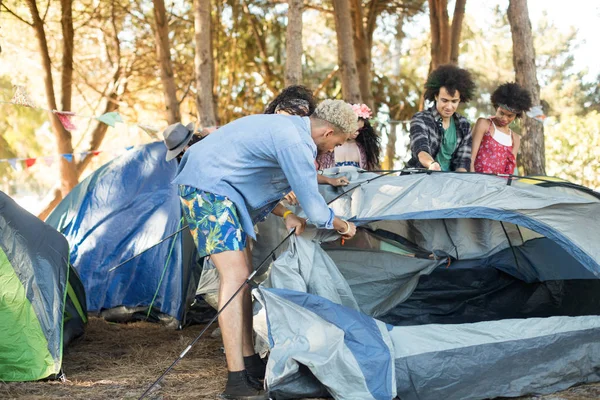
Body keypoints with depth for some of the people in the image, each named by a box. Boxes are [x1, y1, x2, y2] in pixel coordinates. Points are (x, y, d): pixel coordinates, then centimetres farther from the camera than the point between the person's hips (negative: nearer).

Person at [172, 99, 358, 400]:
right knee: (234, 276, -16)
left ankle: (250, 363, 20)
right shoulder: (295, 142, -20)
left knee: (243, 274, 13)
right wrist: (343, 226, 5)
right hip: (207, 186, -11)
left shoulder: (286, 127, 12)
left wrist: (285, 214, 8)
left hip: (217, 186, 11)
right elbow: (314, 211, -15)